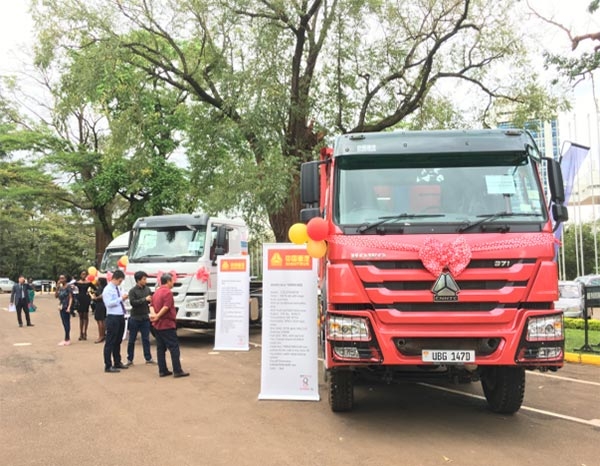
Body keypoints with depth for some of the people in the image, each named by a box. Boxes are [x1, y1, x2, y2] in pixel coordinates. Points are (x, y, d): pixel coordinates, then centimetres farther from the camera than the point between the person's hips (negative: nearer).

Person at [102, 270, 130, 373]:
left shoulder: (118, 288, 13)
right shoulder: (108, 290, -11)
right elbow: (109, 303, -22)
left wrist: (123, 298, 2)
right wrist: (121, 298, -21)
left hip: (120, 317, 9)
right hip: (113, 318, -9)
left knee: (118, 341, 18)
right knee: (110, 342, -2)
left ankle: (117, 362, 30)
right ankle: (108, 366, 4)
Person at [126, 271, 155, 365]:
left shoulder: (147, 289, 4)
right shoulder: (133, 291, -7)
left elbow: (151, 301, 9)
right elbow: (132, 302, -18)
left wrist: (152, 300, -13)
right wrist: (145, 299, -22)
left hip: (145, 318, 3)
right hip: (135, 318, -3)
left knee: (146, 339, 8)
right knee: (132, 340, 7)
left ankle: (148, 358, 15)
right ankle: (130, 359, 17)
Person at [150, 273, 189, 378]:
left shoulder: (156, 292, 15)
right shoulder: (168, 292, -14)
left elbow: (152, 305, 11)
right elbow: (166, 307, -22)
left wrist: (153, 315, -5)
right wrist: (157, 316, -16)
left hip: (157, 325, 9)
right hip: (167, 325, -9)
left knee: (160, 348, 10)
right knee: (174, 348, -4)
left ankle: (162, 370, 12)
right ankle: (177, 371, -4)